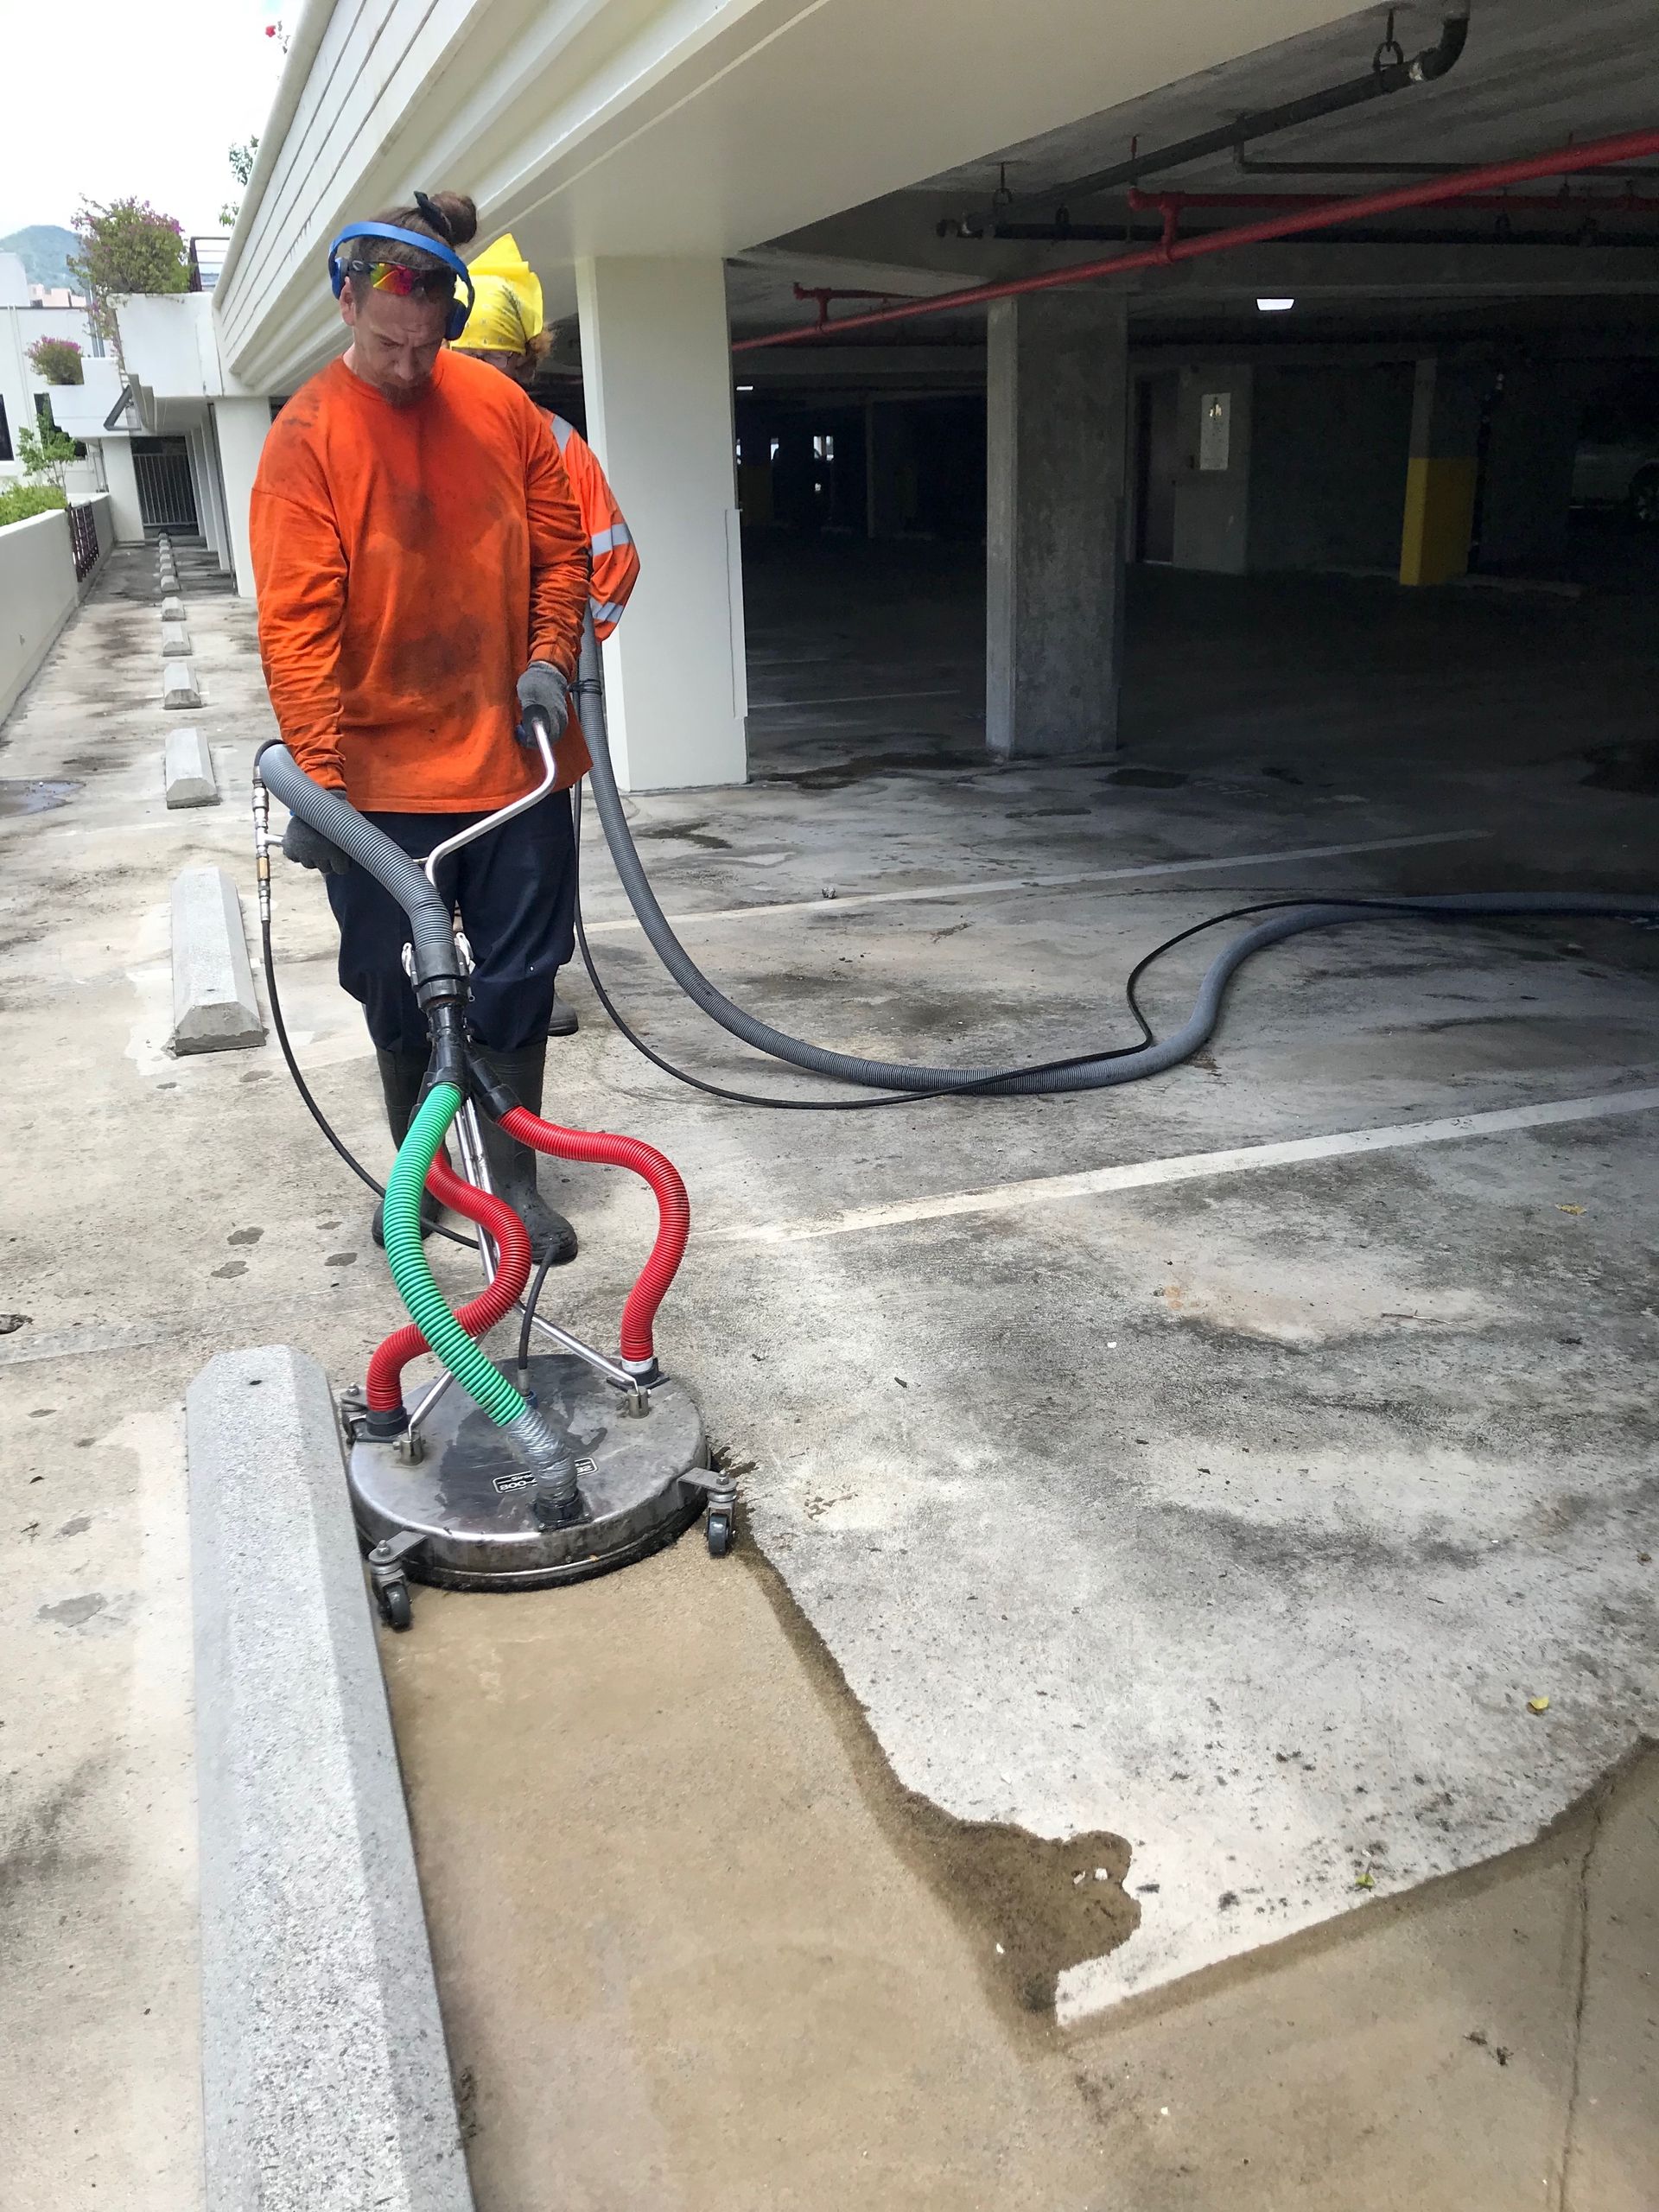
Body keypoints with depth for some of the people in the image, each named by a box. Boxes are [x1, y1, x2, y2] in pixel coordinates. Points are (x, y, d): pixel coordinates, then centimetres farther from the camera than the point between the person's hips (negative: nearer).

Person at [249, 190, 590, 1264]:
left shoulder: (498, 403, 3)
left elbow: (562, 541, 12)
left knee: (519, 980, 7)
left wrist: (550, 654, -5)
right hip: (385, 771, -2)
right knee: (399, 993, 9)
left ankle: (515, 1176, 23)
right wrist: (316, 775, -20)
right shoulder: (309, 435, -7)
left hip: (514, 754, 3)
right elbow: (295, 621, -13)